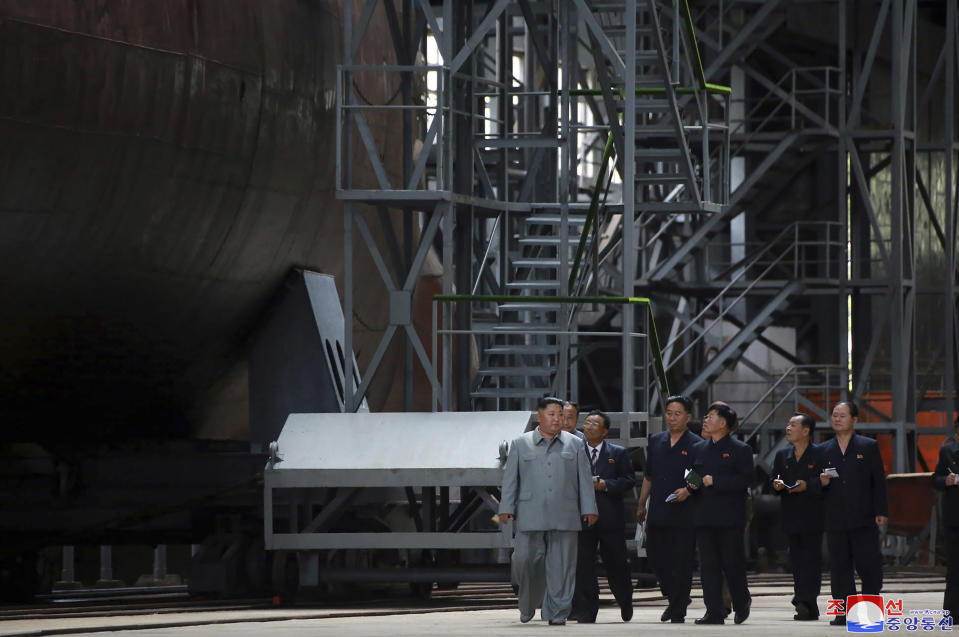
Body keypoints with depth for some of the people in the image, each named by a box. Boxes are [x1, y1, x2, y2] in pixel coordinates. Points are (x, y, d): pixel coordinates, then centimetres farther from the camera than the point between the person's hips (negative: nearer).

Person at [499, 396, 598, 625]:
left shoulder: (575, 445, 13)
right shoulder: (521, 445, 11)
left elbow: (585, 479, 11)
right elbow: (510, 478, 9)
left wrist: (589, 509, 5)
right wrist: (506, 508, 1)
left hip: (564, 518, 1)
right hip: (530, 517, -1)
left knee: (561, 565, -3)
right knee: (526, 560, -6)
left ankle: (557, 612, 2)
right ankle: (527, 606, 15)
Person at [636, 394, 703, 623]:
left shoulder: (697, 446, -4)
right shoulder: (656, 441, 13)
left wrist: (688, 491, -24)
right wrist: (642, 504, 21)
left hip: (684, 516, -5)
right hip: (657, 515, 5)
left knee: (681, 565, -3)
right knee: (656, 558, 10)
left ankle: (678, 613, 4)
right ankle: (673, 598, 31)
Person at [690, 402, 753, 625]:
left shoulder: (740, 450, -2)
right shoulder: (701, 449, 17)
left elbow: (745, 480, -12)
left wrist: (715, 481, -17)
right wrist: (693, 485, 3)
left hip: (730, 518, -5)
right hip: (705, 518, 5)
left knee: (732, 563, -1)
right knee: (708, 565, 0)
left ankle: (742, 603, 21)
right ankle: (714, 612, 0)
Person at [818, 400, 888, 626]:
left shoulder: (869, 447, 6)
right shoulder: (823, 450, 12)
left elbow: (879, 481, 3)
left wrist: (880, 512, -4)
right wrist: (821, 482, -8)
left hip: (864, 521, -2)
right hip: (835, 521, 2)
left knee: (869, 565, -3)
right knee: (839, 567, 1)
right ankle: (844, 611, 4)